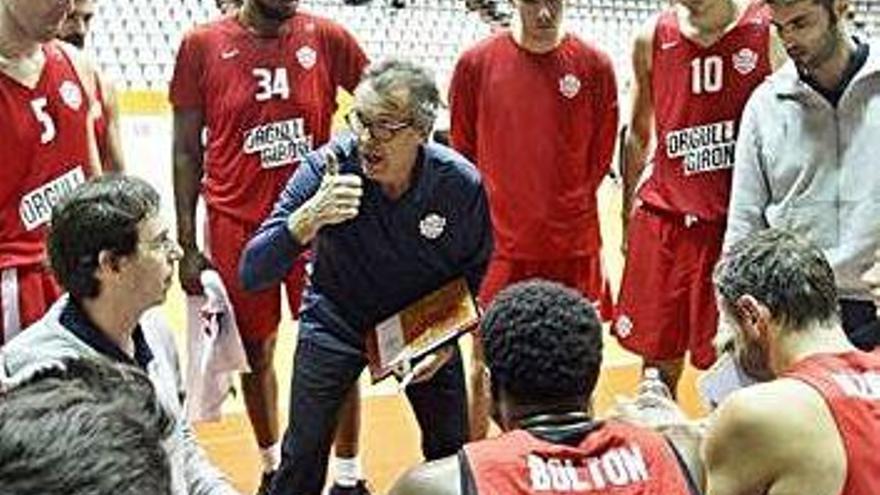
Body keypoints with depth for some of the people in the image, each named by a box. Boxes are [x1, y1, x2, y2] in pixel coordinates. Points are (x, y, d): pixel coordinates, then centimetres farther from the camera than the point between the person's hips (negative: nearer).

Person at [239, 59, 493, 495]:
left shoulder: (461, 184, -22)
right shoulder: (326, 169, -26)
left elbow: (475, 273, -1)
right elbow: (251, 276, -30)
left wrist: (448, 342, -12)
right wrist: (308, 218, -46)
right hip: (336, 322, -1)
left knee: (452, 453, 8)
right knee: (303, 458, -5)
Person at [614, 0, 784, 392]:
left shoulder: (770, 33, -5)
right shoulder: (652, 38, 5)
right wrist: (628, 215, 13)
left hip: (736, 221, -3)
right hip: (662, 216, 3)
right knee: (658, 353, 10)